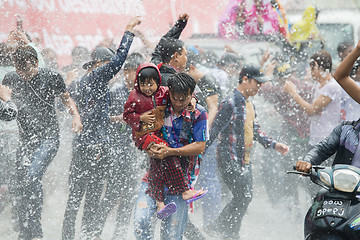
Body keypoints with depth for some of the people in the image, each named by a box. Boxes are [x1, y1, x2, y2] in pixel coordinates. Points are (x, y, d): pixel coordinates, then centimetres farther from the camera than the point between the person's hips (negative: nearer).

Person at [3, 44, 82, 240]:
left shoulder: (51, 77, -4)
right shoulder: (11, 80, 3)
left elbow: (66, 98, 11)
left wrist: (76, 116, -6)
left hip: (48, 138, -5)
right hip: (26, 141, 5)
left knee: (32, 176, -25)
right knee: (21, 189, 3)